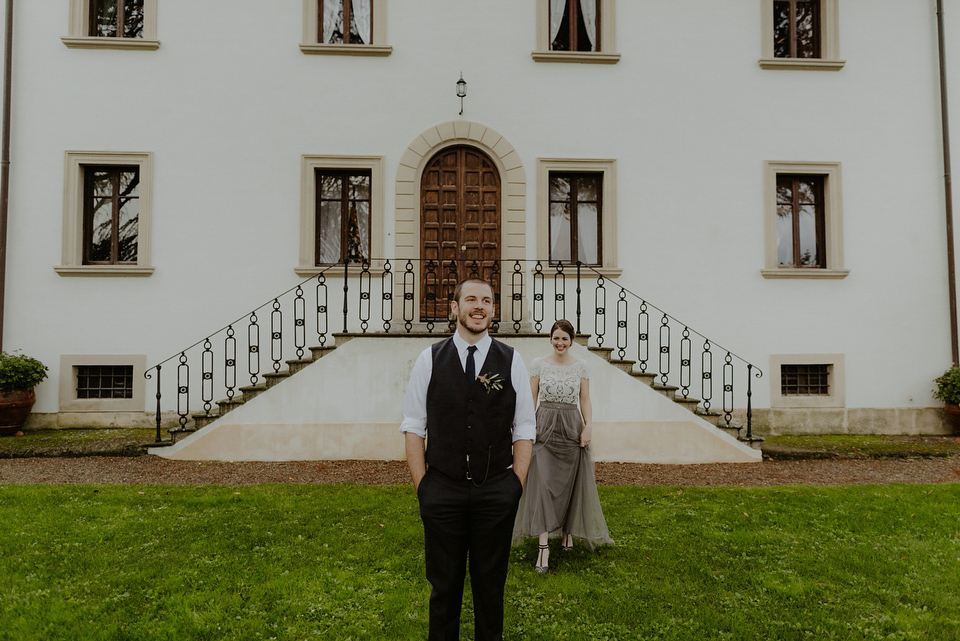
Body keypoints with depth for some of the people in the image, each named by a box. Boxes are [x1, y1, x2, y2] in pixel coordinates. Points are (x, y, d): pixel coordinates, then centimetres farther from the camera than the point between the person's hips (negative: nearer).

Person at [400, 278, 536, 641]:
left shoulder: (511, 361, 2)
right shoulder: (429, 360, 1)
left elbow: (524, 431, 3)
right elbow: (413, 427, 2)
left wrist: (515, 487, -2)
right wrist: (422, 486, -3)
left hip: (497, 492, 1)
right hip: (442, 490, 0)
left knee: (491, 582, 13)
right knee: (444, 583, 12)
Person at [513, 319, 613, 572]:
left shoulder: (581, 366, 5)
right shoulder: (538, 364, 3)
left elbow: (585, 400, 6)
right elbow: (532, 398, 4)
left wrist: (588, 426, -7)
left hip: (572, 427, 1)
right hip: (545, 426, -1)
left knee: (570, 482, 7)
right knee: (542, 483, -9)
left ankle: (568, 531, 30)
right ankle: (544, 545, -7)